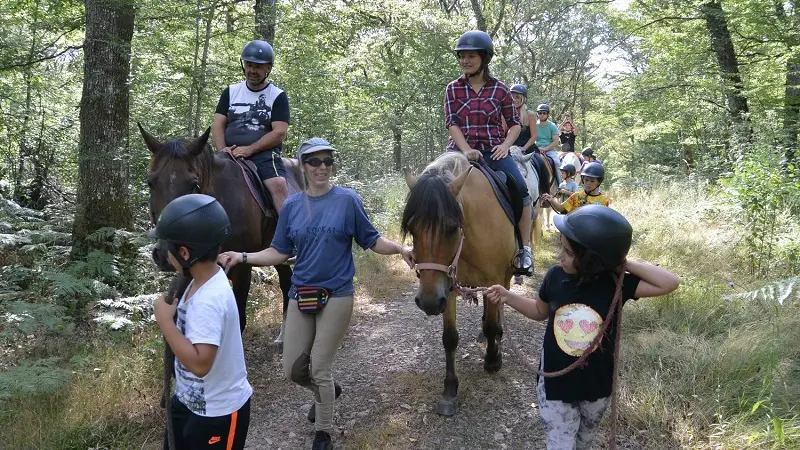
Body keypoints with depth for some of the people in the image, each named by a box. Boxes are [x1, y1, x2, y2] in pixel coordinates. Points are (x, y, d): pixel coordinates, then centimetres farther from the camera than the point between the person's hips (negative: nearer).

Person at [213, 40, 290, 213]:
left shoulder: (278, 96, 6)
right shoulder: (231, 92, 17)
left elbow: (279, 133, -5)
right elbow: (218, 125, 10)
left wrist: (249, 149, -16)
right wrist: (222, 150, -10)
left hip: (264, 154, -3)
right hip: (231, 154, 4)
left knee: (278, 184, -29)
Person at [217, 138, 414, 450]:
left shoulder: (348, 200, -7)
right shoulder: (292, 206, 2)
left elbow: (371, 241, -3)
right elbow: (279, 252, 4)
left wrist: (400, 249, -21)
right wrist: (243, 257, -8)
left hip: (336, 296, -4)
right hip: (301, 296, 4)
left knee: (319, 370, 3)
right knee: (293, 369, 9)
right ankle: (327, 391, 43)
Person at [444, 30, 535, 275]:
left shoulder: (500, 89, 6)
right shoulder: (453, 89, 6)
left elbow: (514, 124, 12)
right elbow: (451, 123, -3)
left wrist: (506, 145, -8)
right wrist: (466, 150, -18)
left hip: (493, 151, -1)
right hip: (461, 149, 1)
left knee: (521, 189, -20)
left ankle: (525, 248, -9)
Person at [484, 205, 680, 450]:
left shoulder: (615, 283, -19)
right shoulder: (555, 276, -14)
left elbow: (671, 283, -24)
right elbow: (540, 311, 5)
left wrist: (625, 264, -25)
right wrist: (508, 297, -8)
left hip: (596, 386, 1)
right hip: (555, 383, 0)